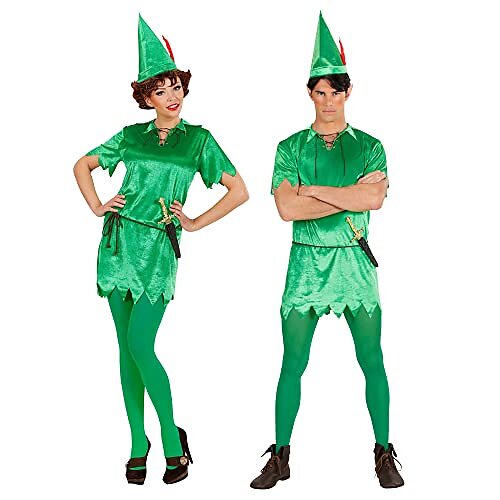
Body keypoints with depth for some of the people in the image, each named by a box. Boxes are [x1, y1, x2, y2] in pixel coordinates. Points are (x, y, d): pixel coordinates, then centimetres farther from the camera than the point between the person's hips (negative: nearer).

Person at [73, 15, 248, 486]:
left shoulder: (198, 139, 3)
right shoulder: (131, 135, 10)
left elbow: (238, 191, 3)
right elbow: (82, 164, 21)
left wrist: (195, 222, -1)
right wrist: (96, 206, 8)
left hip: (159, 247, -3)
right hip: (119, 241, 3)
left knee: (140, 345, -13)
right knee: (126, 347, 6)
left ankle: (172, 436, 4)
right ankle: (138, 442, 17)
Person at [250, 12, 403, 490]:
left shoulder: (369, 146, 6)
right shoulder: (290, 147, 5)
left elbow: (375, 199, -12)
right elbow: (286, 208, -10)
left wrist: (312, 189, -11)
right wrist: (352, 192, -12)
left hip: (356, 262, 1)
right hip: (307, 262, 0)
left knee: (372, 361, 5)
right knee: (293, 364, 3)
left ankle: (384, 455, 18)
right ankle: (280, 457, 15)